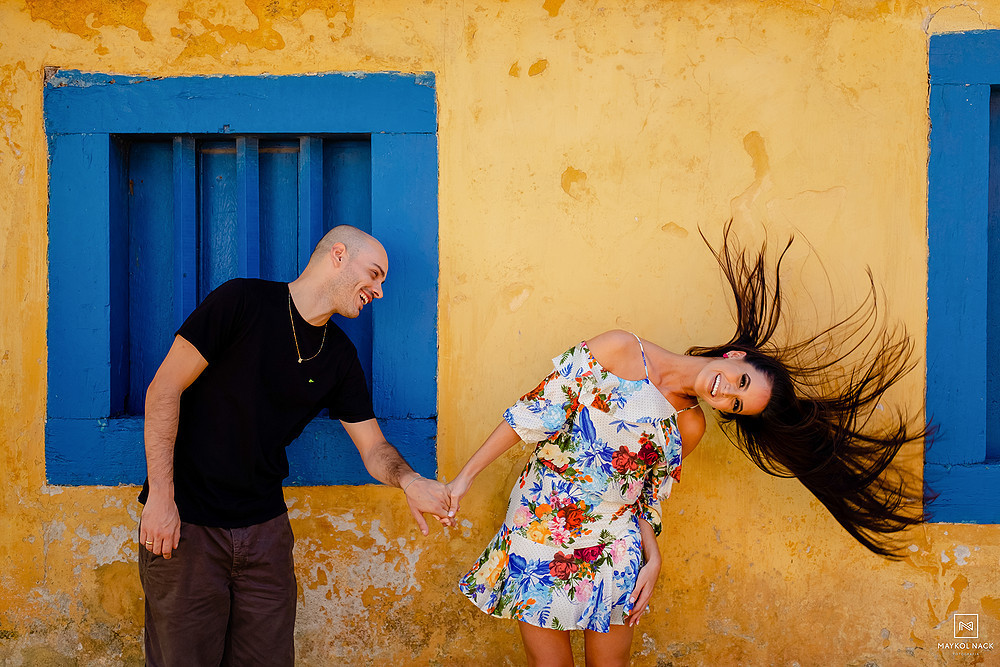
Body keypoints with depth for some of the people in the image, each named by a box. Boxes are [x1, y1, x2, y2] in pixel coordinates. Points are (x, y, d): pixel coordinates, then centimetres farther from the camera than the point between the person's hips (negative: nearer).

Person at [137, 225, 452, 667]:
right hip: (185, 523, -5)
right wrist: (161, 496, -15)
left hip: (265, 528, 5)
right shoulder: (243, 302, -11)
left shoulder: (339, 356, 7)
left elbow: (374, 448, 8)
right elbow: (164, 388, -11)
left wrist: (408, 480, -16)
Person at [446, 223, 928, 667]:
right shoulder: (621, 350, -9)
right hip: (537, 538, -3)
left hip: (610, 553, 3)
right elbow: (538, 411, -9)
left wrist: (652, 560, -7)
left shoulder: (690, 429, 2)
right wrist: (464, 477, -9)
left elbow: (647, 500, 10)